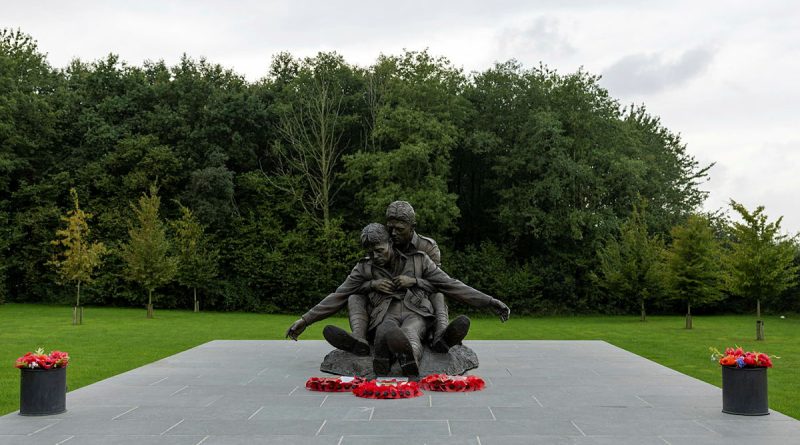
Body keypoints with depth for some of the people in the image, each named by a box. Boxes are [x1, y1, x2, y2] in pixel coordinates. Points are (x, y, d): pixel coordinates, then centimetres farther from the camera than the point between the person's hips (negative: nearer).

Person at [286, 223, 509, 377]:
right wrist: (304, 321, 11)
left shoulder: (418, 260, 13)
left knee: (409, 334, -41)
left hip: (415, 314, -2)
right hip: (386, 317, 2)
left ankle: (411, 375, -73)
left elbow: (451, 285, 12)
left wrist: (489, 302, 7)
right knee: (387, 332, -39)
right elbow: (338, 297, 17)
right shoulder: (364, 269, 15)